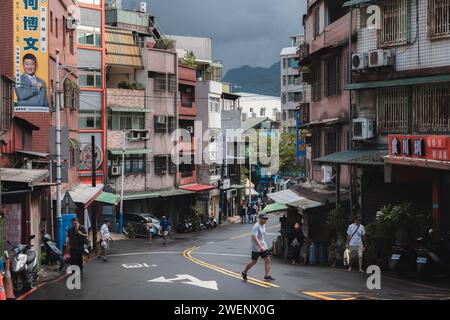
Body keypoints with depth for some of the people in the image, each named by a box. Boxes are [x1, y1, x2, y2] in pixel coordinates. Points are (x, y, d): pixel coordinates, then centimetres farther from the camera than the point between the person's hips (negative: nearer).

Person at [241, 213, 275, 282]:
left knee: (267, 260, -4)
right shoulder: (256, 226, -19)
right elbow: (254, 237, -29)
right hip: (256, 247, -8)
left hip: (263, 246, 8)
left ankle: (267, 276, -3)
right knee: (254, 262, 3)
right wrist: (260, 246, -37)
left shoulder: (263, 225, 9)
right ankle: (244, 272, 24)